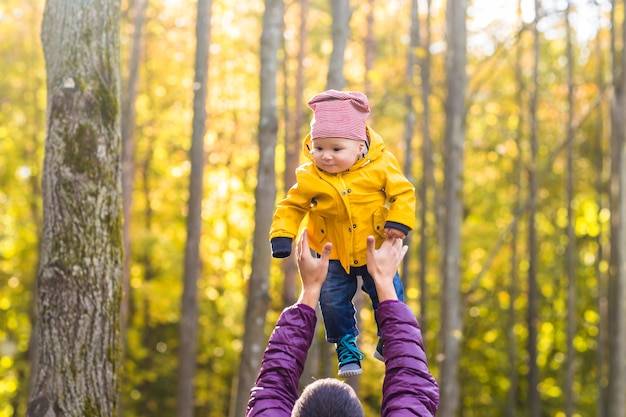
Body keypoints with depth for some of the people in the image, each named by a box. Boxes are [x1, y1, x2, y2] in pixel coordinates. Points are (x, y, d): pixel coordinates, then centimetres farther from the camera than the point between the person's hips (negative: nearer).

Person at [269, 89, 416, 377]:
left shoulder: (380, 166, -17)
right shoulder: (309, 178, -14)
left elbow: (403, 193, -8)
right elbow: (292, 207, -3)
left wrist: (398, 223, -22)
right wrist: (282, 234, -16)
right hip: (334, 256, 1)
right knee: (333, 302, 1)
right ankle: (347, 350, 24)